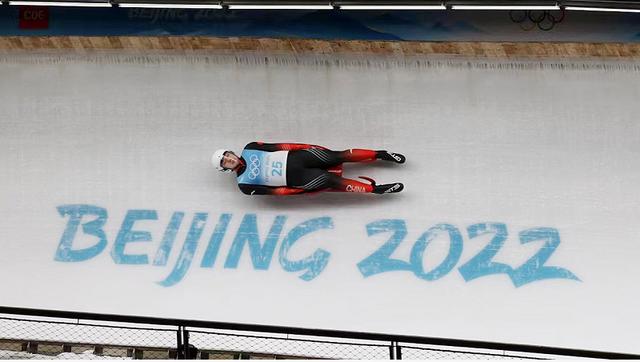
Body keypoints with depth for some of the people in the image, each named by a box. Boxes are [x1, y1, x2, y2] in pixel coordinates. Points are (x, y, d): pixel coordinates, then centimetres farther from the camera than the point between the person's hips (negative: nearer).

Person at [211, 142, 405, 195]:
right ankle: (375, 188, -17)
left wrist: (304, 147, -1)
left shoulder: (249, 150, 7)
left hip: (295, 157, 4)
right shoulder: (244, 184, -2)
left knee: (337, 156, -10)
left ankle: (380, 154, -1)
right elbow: (271, 192, -6)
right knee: (332, 180, -20)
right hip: (294, 178, -4)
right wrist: (298, 191, -12)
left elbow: (277, 147, 7)